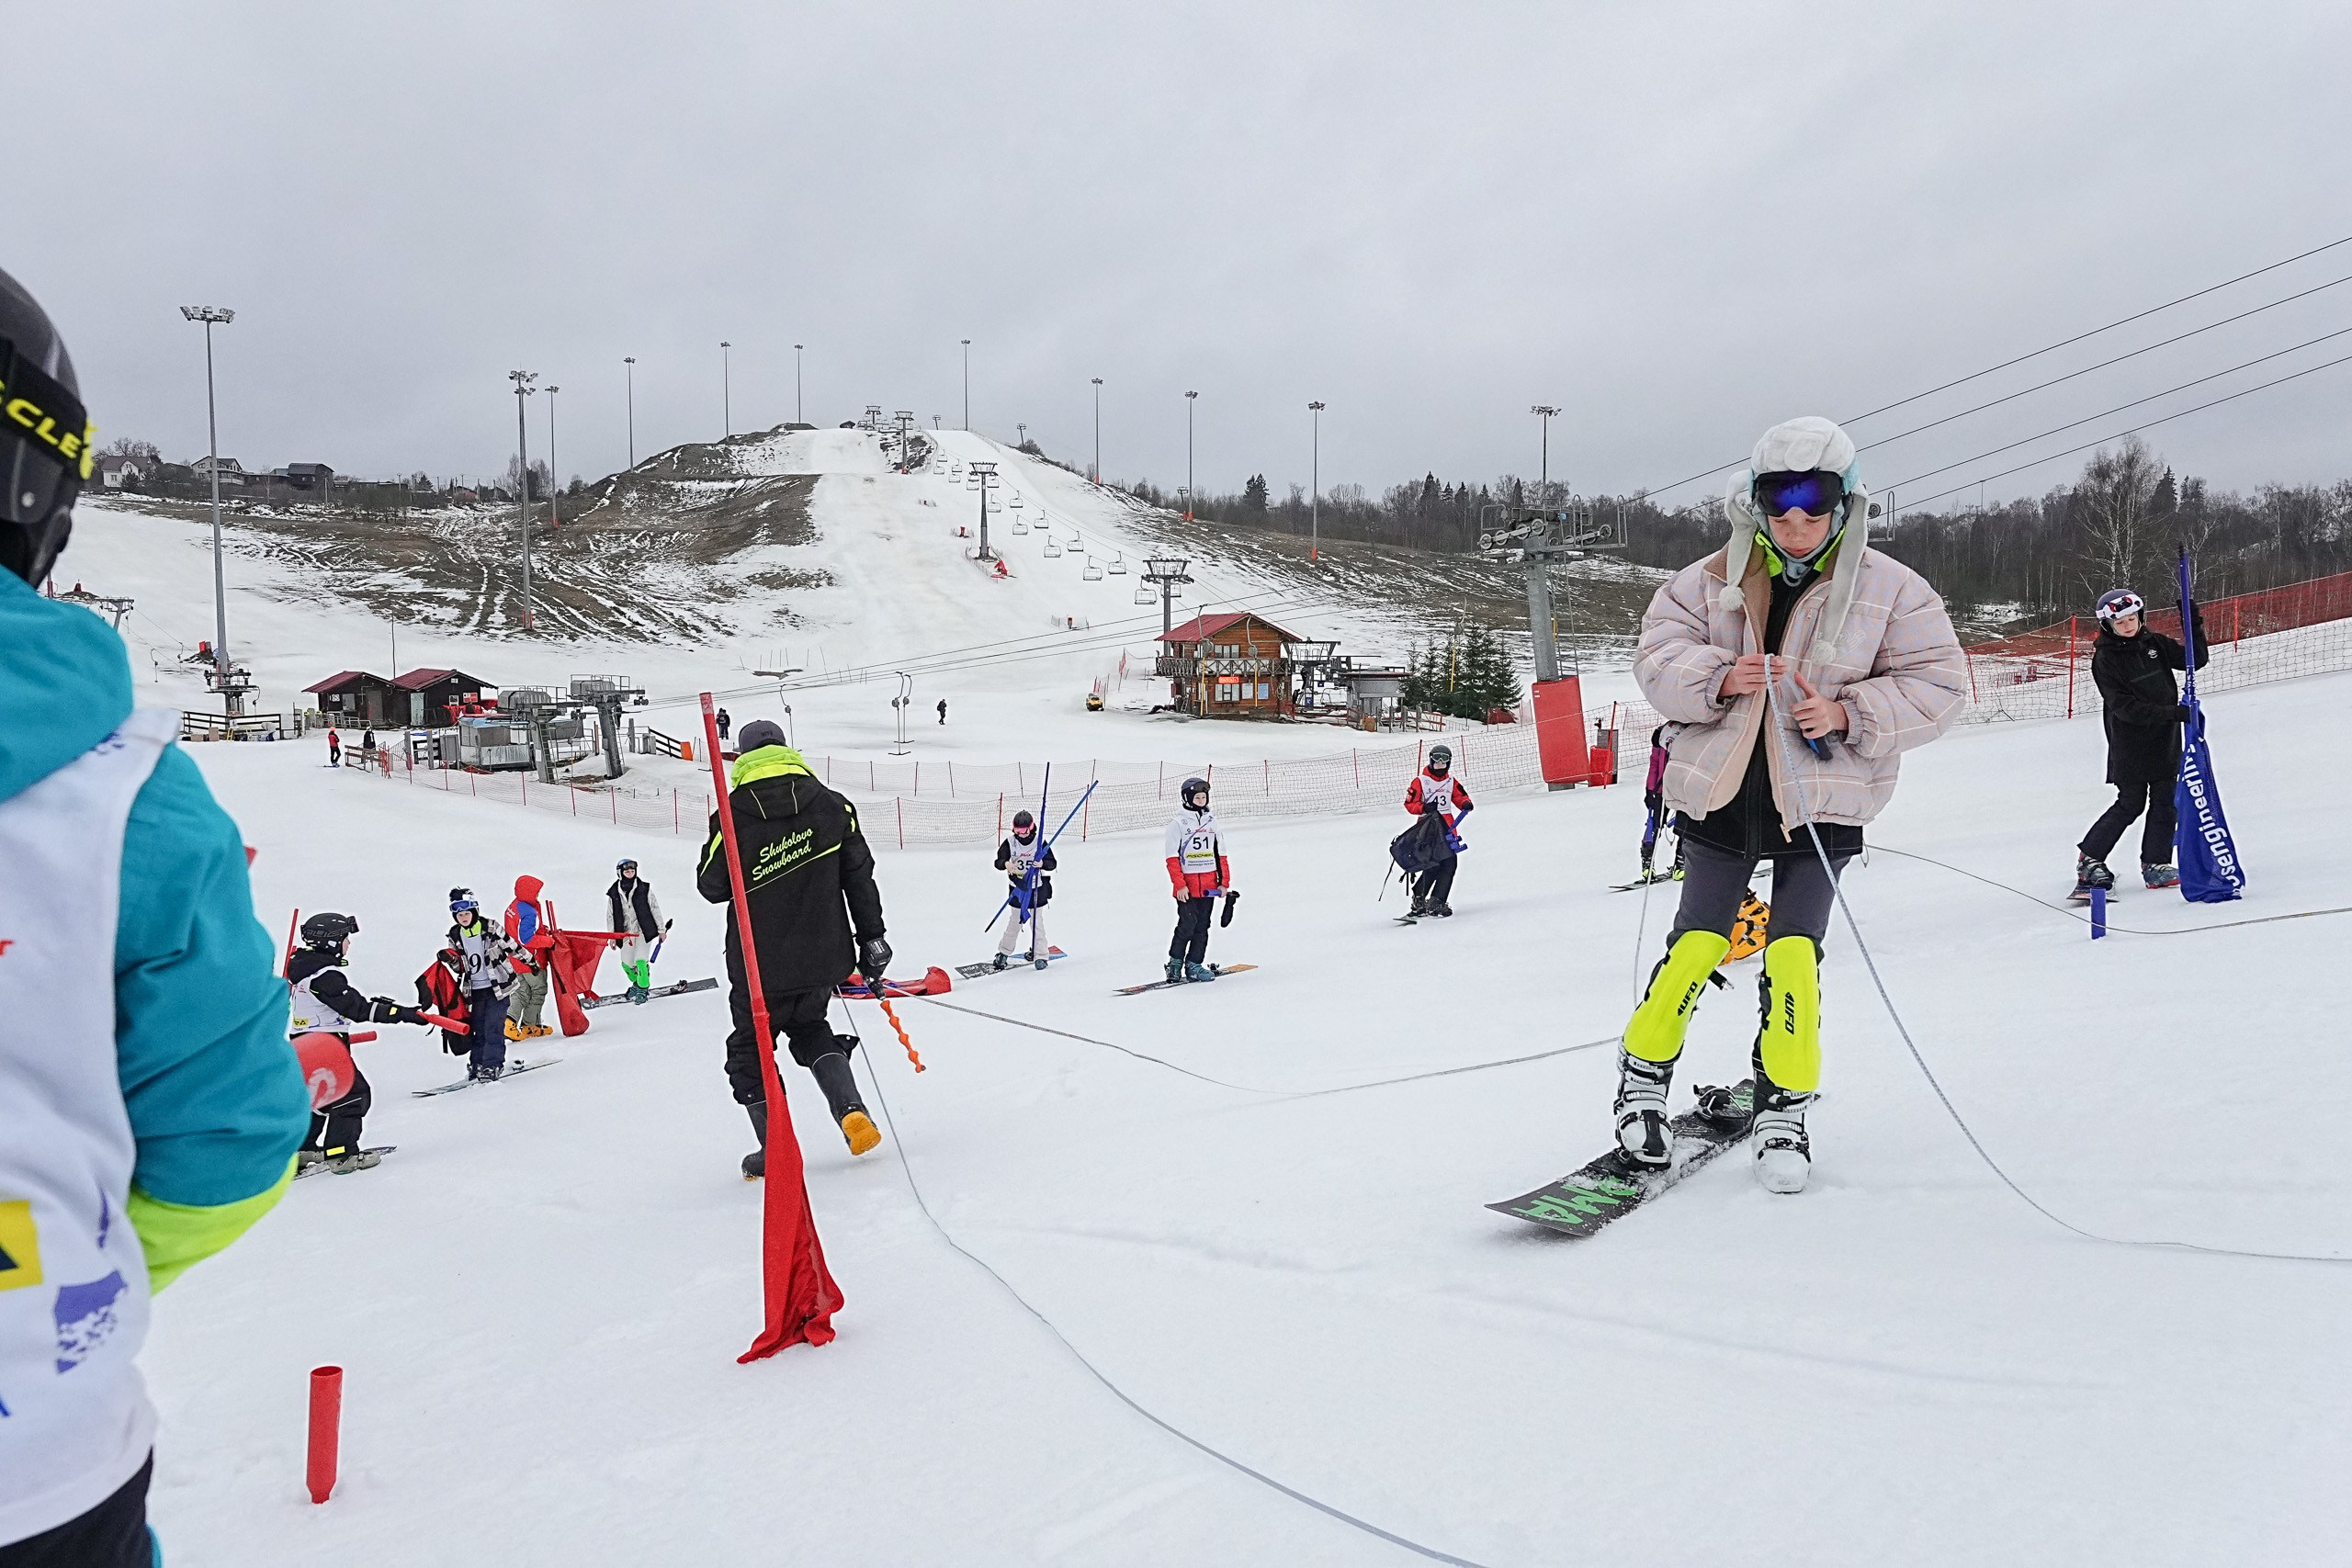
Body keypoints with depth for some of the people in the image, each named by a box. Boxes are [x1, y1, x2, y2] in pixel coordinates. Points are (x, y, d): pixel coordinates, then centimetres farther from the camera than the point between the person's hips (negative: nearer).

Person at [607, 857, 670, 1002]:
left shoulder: (644, 888, -3)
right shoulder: (613, 894, 2)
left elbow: (655, 908, 2)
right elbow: (610, 916, 10)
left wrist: (661, 929, 4)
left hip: (644, 930, -3)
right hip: (626, 932, 3)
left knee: (640, 961, -13)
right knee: (626, 964, 5)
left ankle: (643, 988, 5)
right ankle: (637, 983, 31)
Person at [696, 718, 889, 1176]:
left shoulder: (734, 817, -13)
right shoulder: (831, 806, -3)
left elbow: (711, 886, -3)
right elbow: (859, 876, 1)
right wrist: (871, 937, 10)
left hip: (760, 964, -4)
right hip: (823, 957, 4)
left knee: (750, 1048, 16)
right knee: (811, 1031, 27)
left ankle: (775, 1151, 13)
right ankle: (851, 1112, 5)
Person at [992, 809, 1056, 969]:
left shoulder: (1040, 842, -10)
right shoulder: (1010, 843, -6)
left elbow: (1052, 863, -9)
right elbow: (999, 861, -10)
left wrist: (1043, 863, -30)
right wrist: (1006, 864, -33)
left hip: (1037, 888, -1)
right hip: (1017, 887, 1)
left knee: (1037, 922, 3)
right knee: (1015, 920, 9)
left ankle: (1040, 955, 12)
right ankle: (1004, 952, 23)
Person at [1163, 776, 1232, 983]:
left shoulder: (1212, 820, 12)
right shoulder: (1177, 823, -4)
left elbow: (1220, 853, 16)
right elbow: (1172, 857, -7)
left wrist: (1224, 881, 10)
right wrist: (1179, 885, -14)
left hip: (1209, 884, 5)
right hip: (1187, 885, -5)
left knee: (1202, 927, 6)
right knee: (1187, 925, -10)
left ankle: (1194, 965, 13)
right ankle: (1175, 963, 4)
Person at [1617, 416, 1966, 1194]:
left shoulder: (1889, 590, -1)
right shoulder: (1712, 581, 3)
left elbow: (1935, 685, -1)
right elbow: (1657, 655, 1)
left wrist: (1849, 714, -15)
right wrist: (1719, 679, -18)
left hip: (1820, 803, -1)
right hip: (1721, 794, 1)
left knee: (1793, 955, -6)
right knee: (1696, 943, 0)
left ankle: (1784, 1108, 12)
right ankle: (1642, 1077, 20)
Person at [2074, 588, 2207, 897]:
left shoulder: (2155, 643, 4)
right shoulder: (2105, 659, -12)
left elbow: (2195, 661, 9)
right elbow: (2124, 707, -19)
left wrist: (2196, 628, -6)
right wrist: (2173, 712, -26)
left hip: (2165, 741, 5)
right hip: (2130, 743, -5)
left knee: (2165, 802, 4)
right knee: (2131, 804, -1)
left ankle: (2155, 865, 11)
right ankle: (2089, 858, 10)